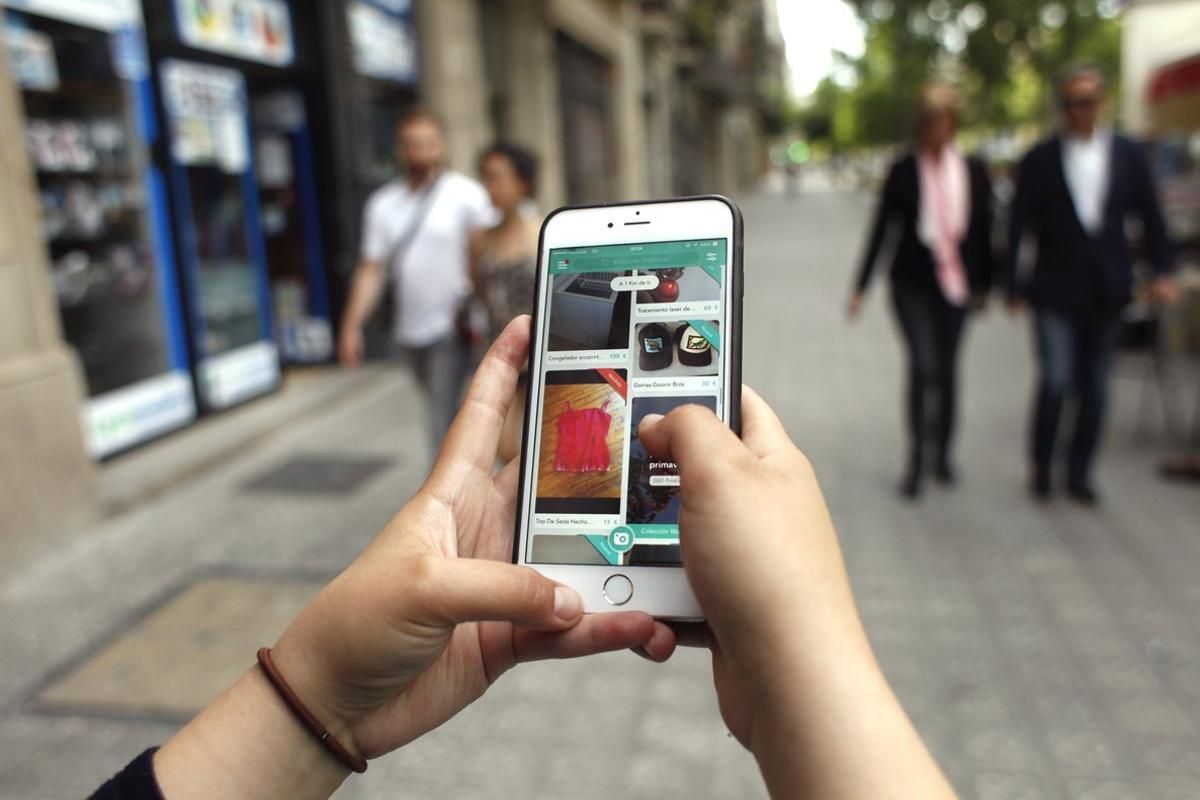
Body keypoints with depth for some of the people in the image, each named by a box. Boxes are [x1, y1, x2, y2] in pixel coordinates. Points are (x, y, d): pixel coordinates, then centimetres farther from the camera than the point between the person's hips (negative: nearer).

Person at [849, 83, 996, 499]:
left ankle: (943, 452, 27)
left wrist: (983, 283, 10)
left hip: (955, 283, 3)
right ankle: (916, 456, 0)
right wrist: (861, 286, -1)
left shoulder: (974, 171, 4)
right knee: (922, 365, -14)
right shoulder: (903, 170, -2)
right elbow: (881, 227, 1)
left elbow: (983, 229, 10)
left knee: (947, 369, 11)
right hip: (912, 282, -3)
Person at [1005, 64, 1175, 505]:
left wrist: (1161, 271, -1)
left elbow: (1150, 216, 9)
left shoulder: (1128, 155, 7)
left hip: (1108, 289, 3)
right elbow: (1018, 224, -1)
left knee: (1095, 387, 7)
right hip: (1056, 289, -3)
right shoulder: (1040, 159, -1)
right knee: (1056, 380, -9)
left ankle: (1079, 473, 21)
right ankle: (1041, 469, 10)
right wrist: (1013, 285, -4)